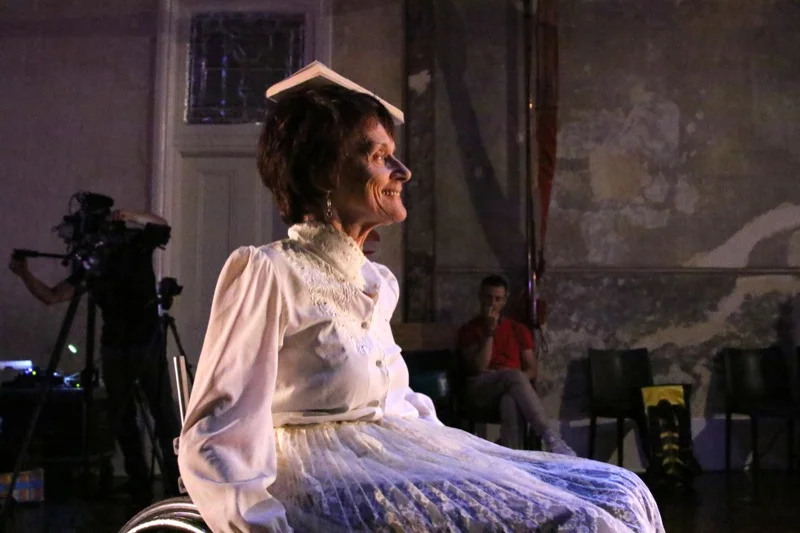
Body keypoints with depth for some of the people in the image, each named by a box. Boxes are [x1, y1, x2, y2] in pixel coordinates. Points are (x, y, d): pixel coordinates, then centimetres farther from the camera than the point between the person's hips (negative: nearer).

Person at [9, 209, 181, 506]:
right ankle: (139, 490, 14)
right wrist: (24, 274, -15)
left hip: (149, 345, -3)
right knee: (122, 419, 5)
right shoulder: (88, 265, 4)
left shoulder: (135, 244, -1)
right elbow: (52, 297, -1)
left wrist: (133, 218, -30)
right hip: (114, 349, 4)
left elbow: (163, 226, -15)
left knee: (165, 415, -3)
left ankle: (177, 488, 1)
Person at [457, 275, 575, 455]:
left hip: (511, 386, 2)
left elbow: (532, 369, 13)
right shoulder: (468, 330, 10)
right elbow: (479, 368, -6)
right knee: (513, 375, -38)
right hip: (480, 389, -2)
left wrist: (518, 379, -10)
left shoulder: (518, 330, 19)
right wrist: (489, 332, -7)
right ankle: (549, 436, -48)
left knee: (511, 402, -40)